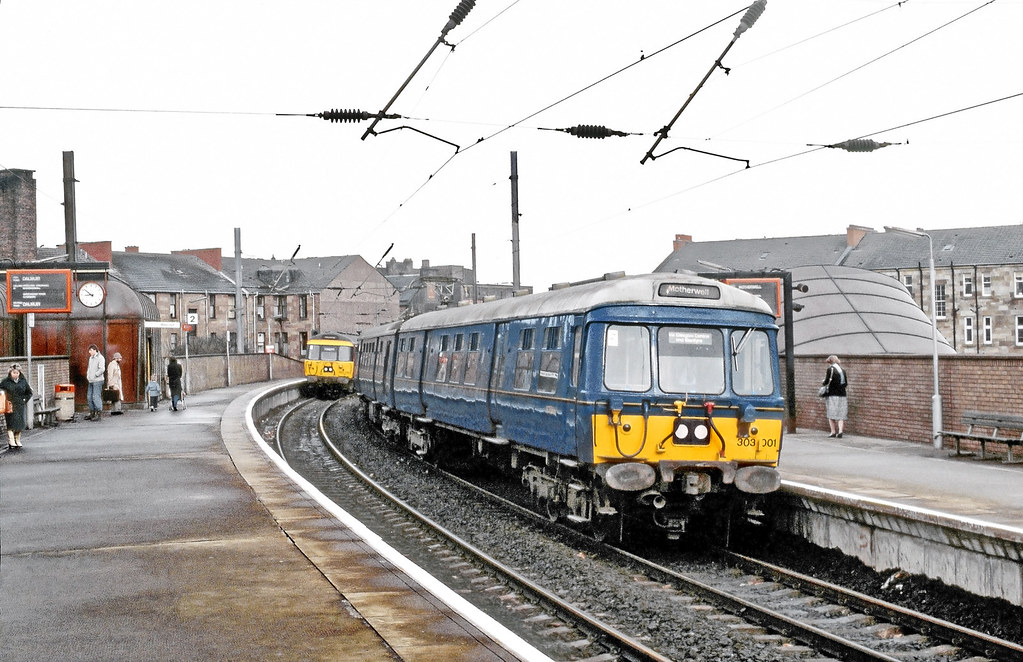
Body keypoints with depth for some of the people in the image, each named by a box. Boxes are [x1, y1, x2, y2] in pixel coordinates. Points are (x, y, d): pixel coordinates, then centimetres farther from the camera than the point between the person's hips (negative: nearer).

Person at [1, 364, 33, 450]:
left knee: (20, 423, 5)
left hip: (21, 406, 3)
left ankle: (18, 441, 15)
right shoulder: (5, 381, -1)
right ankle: (11, 441, -13)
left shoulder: (23, 381, 7)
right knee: (11, 423, -11)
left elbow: (29, 393, 16)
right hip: (10, 406, -3)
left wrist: (24, 400, 3)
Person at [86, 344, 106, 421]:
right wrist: (87, 375, 12)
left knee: (96, 397, -10)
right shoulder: (91, 358, 16)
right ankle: (92, 414, 15)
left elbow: (102, 369, -21)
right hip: (91, 381, 9)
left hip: (98, 381, -9)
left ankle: (98, 414, -7)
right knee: (89, 397, 8)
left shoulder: (100, 358, -11)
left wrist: (94, 375, -14)